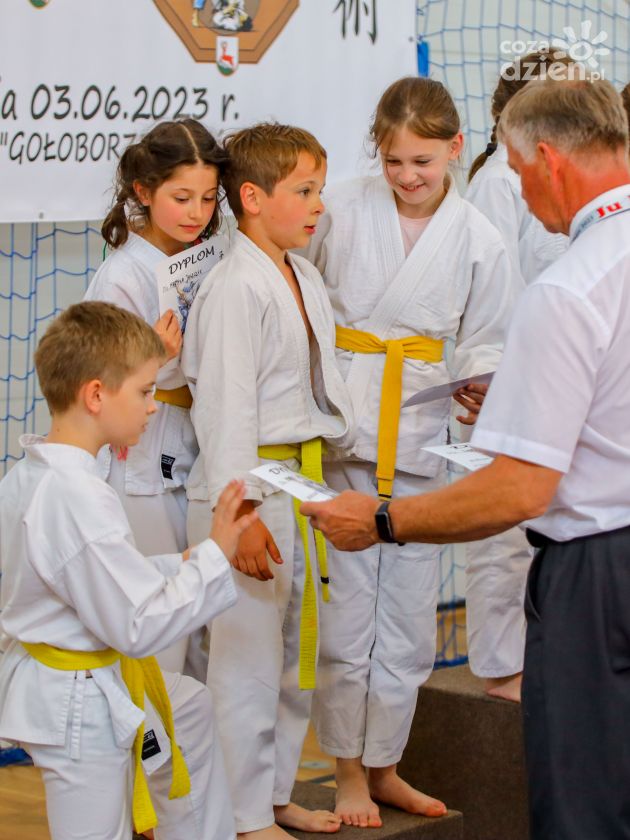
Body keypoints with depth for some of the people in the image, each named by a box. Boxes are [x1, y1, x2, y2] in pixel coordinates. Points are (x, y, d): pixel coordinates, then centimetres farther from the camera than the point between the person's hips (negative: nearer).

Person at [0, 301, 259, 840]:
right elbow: (140, 628, -26)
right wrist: (214, 556, -19)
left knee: (191, 708, 31)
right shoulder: (80, 499, -29)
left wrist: (179, 566, 5)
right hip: (82, 700, -10)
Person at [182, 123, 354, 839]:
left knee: (296, 652, 17)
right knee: (248, 657, -2)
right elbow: (226, 405, -20)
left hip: (302, 481, 9)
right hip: (247, 489, -9)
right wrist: (243, 512, -22)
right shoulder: (235, 288, -16)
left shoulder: (304, 277, 12)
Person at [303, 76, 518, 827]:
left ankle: (382, 766, 27)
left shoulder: (479, 242, 3)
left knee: (408, 617, 9)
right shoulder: (340, 210, -3)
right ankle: (349, 772, 16)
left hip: (419, 442, 2)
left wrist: (487, 389, -10)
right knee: (344, 610, 0)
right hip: (339, 433, -2)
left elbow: (484, 344, 10)